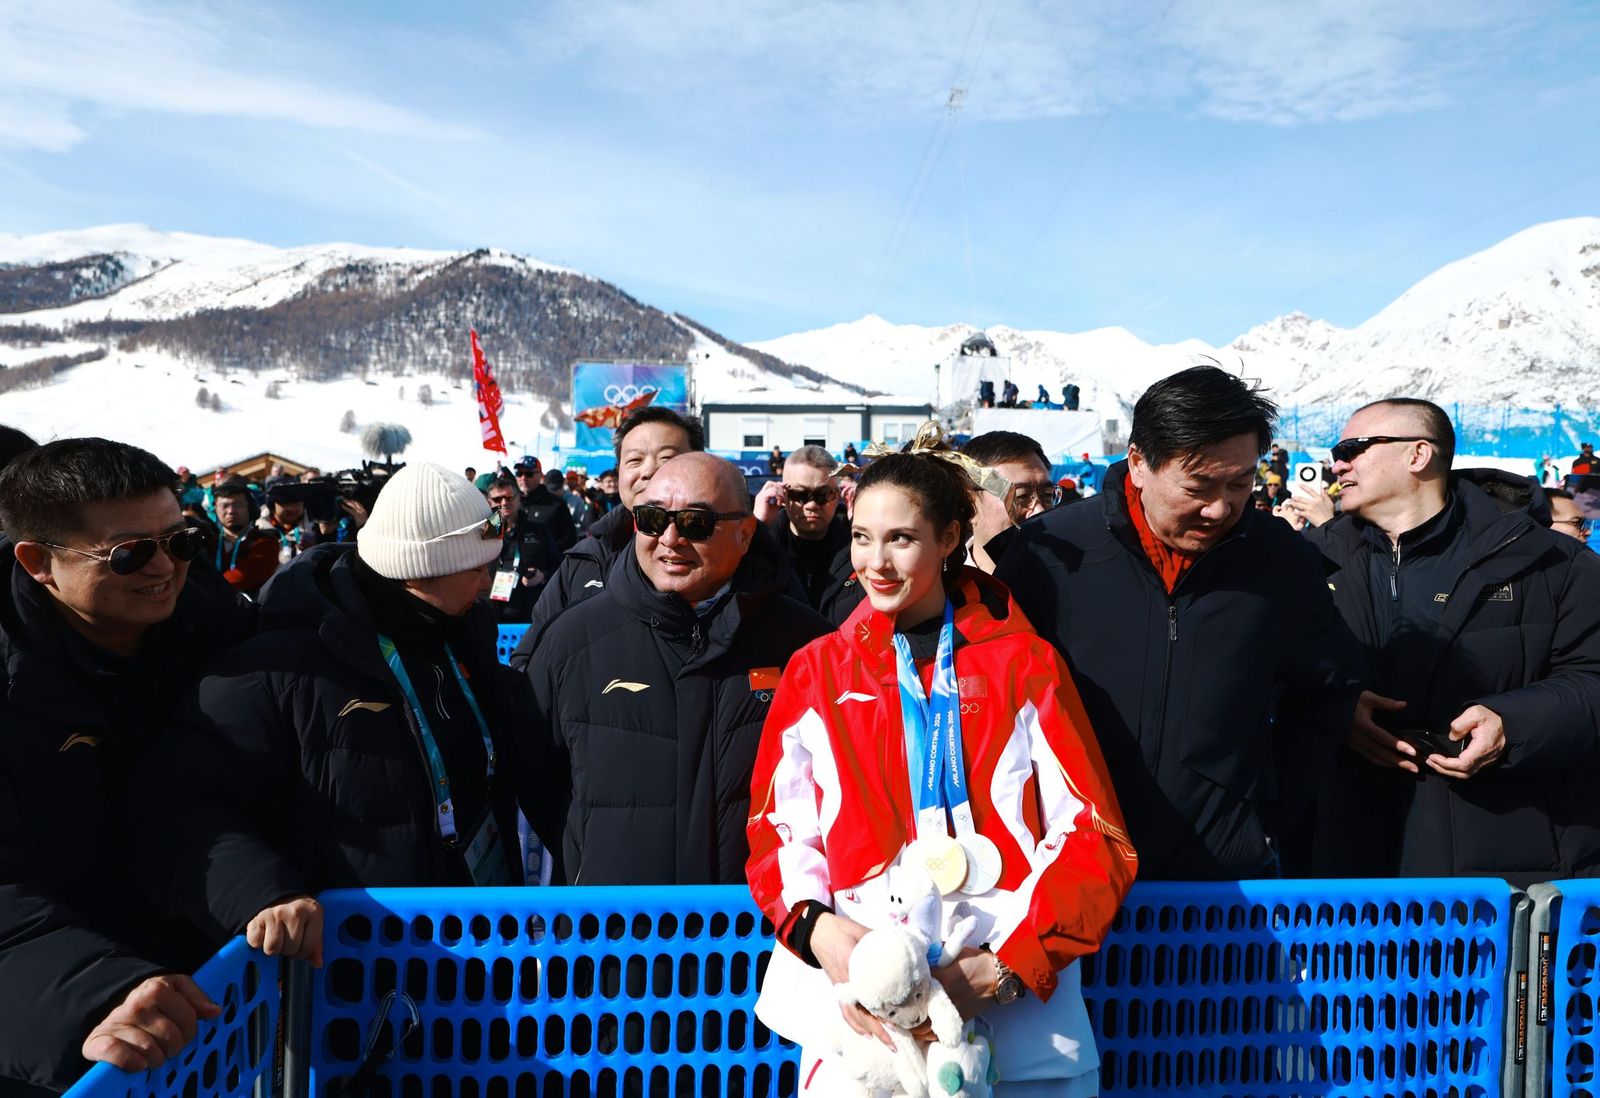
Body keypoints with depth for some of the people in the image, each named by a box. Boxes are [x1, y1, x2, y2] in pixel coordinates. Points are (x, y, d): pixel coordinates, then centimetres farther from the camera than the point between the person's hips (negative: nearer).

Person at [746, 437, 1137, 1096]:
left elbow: (1094, 833, -1)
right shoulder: (817, 670, 8)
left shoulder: (1026, 663, 4)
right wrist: (817, 926, -14)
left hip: (1019, 1012, 0)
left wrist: (1008, 965, -14)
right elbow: (779, 826, 6)